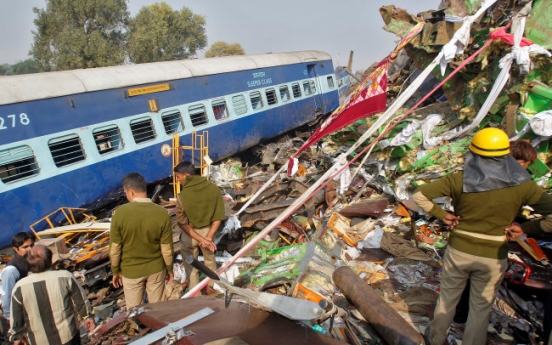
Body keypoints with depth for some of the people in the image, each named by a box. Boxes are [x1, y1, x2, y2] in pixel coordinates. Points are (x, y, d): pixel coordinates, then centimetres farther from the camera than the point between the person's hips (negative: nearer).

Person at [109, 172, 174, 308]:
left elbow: (114, 249, -11)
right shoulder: (162, 213, -17)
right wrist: (170, 269, 6)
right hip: (156, 269, 1)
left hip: (130, 271, 0)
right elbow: (167, 249, -10)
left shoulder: (120, 213, -19)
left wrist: (115, 271, 5)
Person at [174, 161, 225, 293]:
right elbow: (218, 216, -13)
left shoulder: (182, 196, -23)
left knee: (190, 263, 20)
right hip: (208, 231, 3)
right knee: (209, 259, 27)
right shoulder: (214, 189, -15)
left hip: (189, 234, -3)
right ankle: (210, 286, 44)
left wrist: (201, 239, -15)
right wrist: (208, 237, -12)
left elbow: (182, 223, -18)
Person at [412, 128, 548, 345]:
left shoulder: (459, 180, -16)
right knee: (481, 308, 19)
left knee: (447, 298, 22)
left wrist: (442, 215, -6)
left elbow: (418, 195, -16)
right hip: (494, 257, 0)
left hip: (459, 250, 0)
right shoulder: (522, 185, -13)